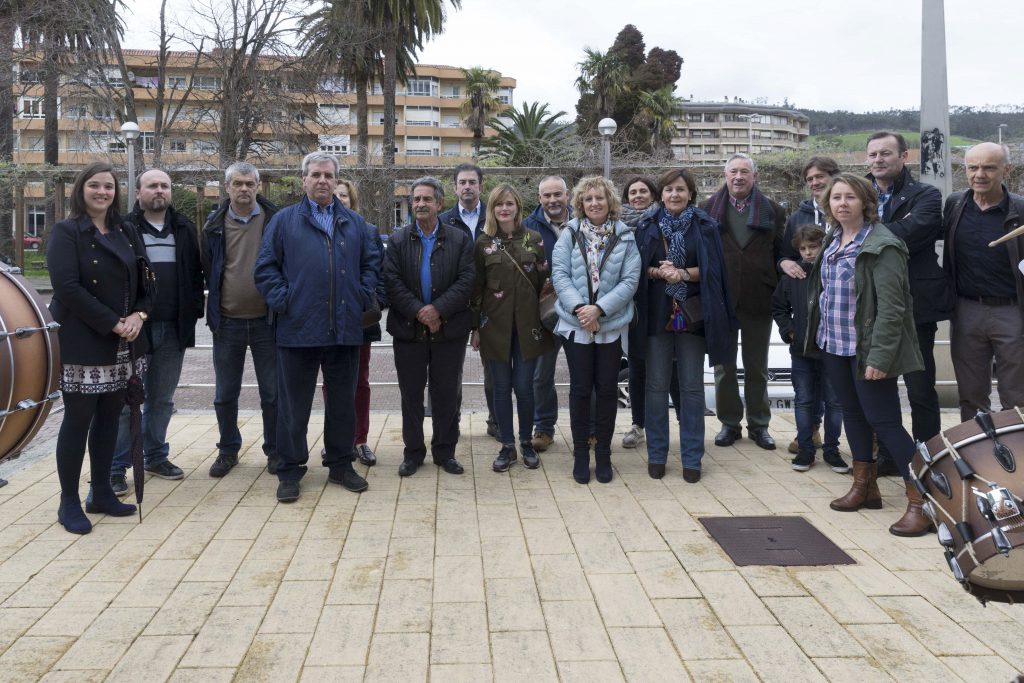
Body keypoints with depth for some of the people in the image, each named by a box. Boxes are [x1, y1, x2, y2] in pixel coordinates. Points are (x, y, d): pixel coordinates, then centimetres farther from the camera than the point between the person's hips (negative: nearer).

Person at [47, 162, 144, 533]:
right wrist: (114, 324, -19)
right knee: (78, 419, -1)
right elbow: (68, 288, -16)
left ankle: (102, 493, 22)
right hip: (82, 344, -5)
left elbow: (144, 280, 11)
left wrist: (139, 315, -8)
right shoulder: (66, 232, -6)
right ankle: (69, 503, 11)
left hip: (123, 344, 6)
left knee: (109, 417, 11)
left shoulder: (127, 232, 11)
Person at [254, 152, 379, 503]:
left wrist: (364, 297, 3)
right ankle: (290, 470, 16)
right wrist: (281, 301, -8)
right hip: (298, 328, -3)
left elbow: (371, 262, 16)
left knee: (343, 401, 11)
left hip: (345, 329, 3)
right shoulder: (284, 220, 4)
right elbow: (266, 267, 2)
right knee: (293, 404, 4)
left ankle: (341, 464, 24)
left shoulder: (354, 223, 13)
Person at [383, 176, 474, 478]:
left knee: (447, 393, 7)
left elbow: (466, 281, -6)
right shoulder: (397, 240, 4)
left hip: (449, 330, 0)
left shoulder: (460, 240, 3)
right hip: (408, 329, 1)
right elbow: (391, 281, -6)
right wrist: (418, 311, -16)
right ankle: (413, 451, 20)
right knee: (410, 393, 8)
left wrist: (438, 309, -18)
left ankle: (445, 450, 20)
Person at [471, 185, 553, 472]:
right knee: (502, 386, 5)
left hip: (527, 324, 0)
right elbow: (476, 287, 3)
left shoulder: (534, 240, 4)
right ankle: (507, 446, 17)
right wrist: (475, 327, 1)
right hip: (495, 324, 0)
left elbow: (544, 282, 6)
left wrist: (544, 319, 2)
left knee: (524, 386, 2)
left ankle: (527, 442, 21)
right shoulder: (483, 243, 3)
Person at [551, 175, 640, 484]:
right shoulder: (569, 234, 1)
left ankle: (603, 454, 20)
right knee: (580, 389, 4)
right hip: (576, 324, 0)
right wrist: (580, 307, -17)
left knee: (607, 389, 7)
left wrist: (599, 308, -16)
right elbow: (560, 274, -4)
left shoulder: (625, 237, 2)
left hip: (612, 325, 1)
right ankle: (580, 455, 16)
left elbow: (630, 280, -5)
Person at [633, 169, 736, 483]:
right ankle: (656, 455, 15)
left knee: (692, 386, 3)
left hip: (692, 313, 0)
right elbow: (636, 268, 4)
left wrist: (684, 273, -16)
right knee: (656, 385, 4)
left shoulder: (705, 226, 4)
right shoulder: (648, 226, 6)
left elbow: (713, 269, 0)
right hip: (657, 313, 1)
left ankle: (692, 458, 13)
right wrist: (659, 272, -15)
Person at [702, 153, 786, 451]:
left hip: (758, 300, 0)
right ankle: (729, 423, 20)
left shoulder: (773, 211, 5)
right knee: (724, 367, 8)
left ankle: (759, 425, 22)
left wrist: (778, 293, -4)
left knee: (757, 367, 11)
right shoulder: (710, 209, 2)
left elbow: (781, 253, 5)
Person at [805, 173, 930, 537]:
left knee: (883, 420, -6)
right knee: (852, 413, 16)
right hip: (834, 344, 8)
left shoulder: (882, 246, -16)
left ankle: (920, 501, 3)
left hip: (867, 348, -8)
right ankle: (865, 486, 29)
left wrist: (880, 356, -24)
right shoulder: (832, 241, 9)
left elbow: (890, 307, -20)